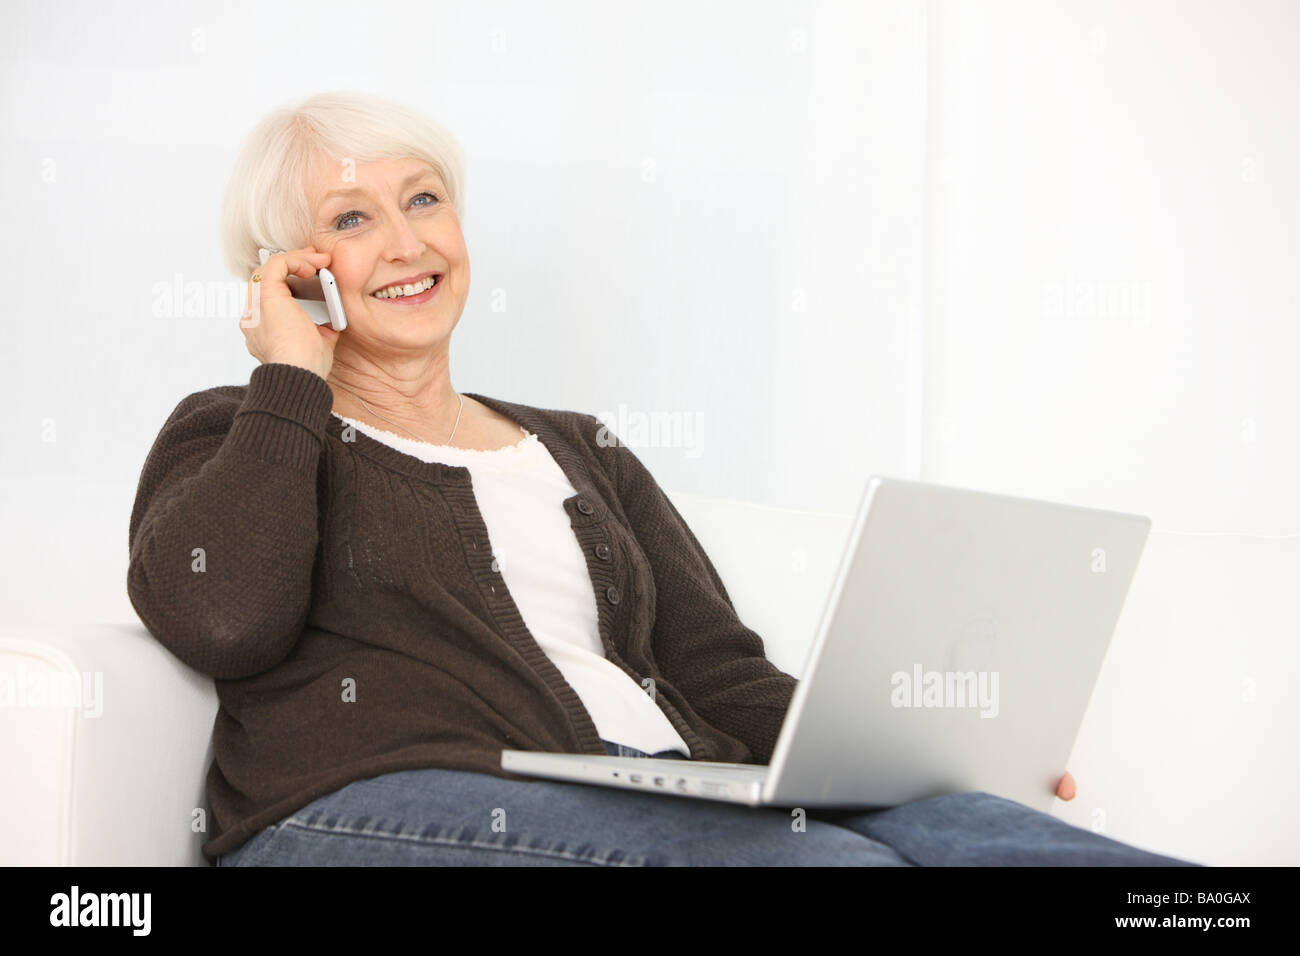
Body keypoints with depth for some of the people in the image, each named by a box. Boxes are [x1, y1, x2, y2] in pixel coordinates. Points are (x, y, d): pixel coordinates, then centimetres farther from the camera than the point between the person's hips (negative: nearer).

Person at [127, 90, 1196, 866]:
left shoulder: (583, 452, 29)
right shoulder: (234, 437, 16)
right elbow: (221, 616, -8)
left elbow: (722, 675, 19)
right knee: (827, 857, -34)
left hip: (671, 797, 5)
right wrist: (291, 377, 5)